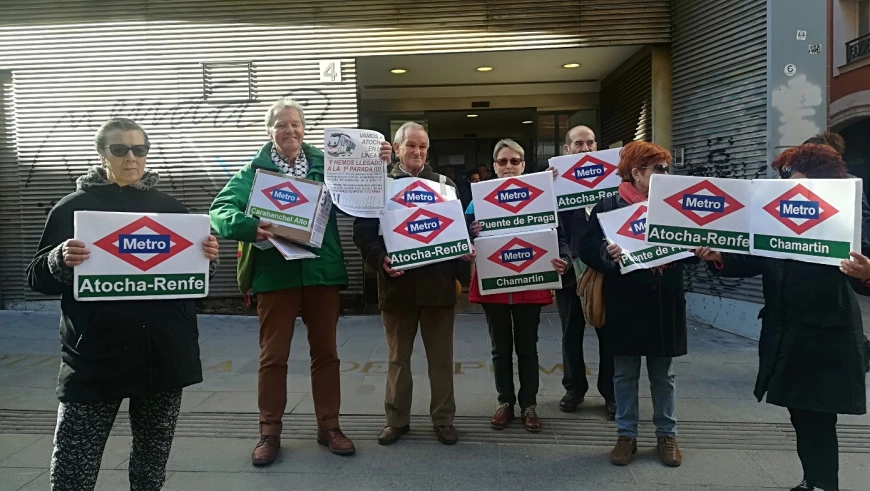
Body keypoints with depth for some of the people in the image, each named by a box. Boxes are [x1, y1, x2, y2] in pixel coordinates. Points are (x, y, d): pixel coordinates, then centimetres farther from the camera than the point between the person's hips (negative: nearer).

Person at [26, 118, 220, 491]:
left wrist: (207, 257, -9)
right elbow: (38, 278, 0)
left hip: (164, 354, 2)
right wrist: (61, 260, -21)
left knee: (153, 457, 13)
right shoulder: (74, 207, 3)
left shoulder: (170, 208, 10)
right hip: (96, 354, -2)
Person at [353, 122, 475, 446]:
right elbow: (363, 231, -2)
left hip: (437, 282, 1)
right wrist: (380, 259, -18)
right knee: (398, 356, 11)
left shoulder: (445, 184, 10)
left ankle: (443, 419, 22)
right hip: (397, 283, 0)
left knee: (441, 356, 9)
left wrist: (467, 250, -11)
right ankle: (396, 419, 24)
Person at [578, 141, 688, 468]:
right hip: (625, 304, -2)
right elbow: (587, 247, -10)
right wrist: (607, 254, -29)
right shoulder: (609, 206, -4)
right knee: (625, 373, 10)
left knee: (663, 373, 13)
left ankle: (667, 435, 28)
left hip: (664, 303, 3)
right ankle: (626, 435, 23)